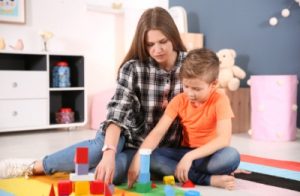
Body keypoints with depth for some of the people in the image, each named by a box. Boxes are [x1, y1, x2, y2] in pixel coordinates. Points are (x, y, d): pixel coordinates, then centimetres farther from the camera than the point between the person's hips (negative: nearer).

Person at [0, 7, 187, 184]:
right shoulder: (132, 68, -12)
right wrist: (109, 153, -40)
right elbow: (117, 113, -24)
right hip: (126, 135, 0)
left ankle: (33, 169, -16)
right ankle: (31, 166, -17)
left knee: (112, 171, -31)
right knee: (99, 149, -37)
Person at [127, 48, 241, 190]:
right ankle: (210, 180, -26)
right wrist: (137, 160, -31)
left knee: (232, 156, -36)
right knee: (150, 157, -24)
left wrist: (189, 157, -36)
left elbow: (224, 139, -27)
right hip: (186, 153, 4)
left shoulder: (220, 100, -17)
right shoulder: (179, 100, -8)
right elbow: (157, 132, -16)